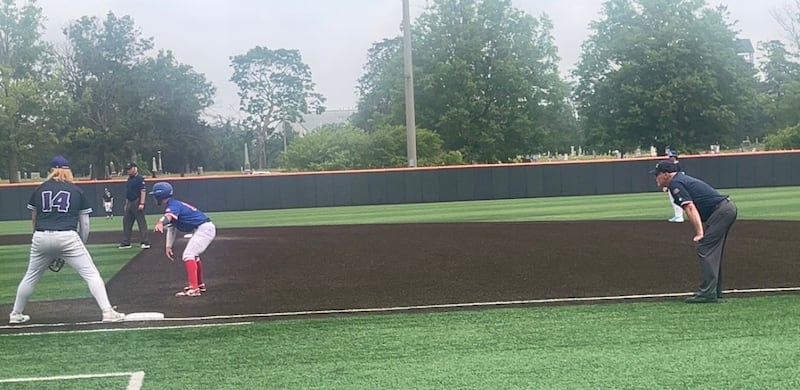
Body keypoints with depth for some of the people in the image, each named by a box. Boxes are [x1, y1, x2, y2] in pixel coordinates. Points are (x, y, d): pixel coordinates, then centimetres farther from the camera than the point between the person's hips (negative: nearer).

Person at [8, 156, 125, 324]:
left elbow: (34, 219, 21)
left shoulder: (39, 190, 14)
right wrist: (81, 245, 19)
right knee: (91, 274, -1)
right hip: (68, 238, -3)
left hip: (41, 238, 3)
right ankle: (107, 312, -11)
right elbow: (84, 224, 9)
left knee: (30, 277, 21)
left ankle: (16, 314, 31)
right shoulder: (77, 191, 10)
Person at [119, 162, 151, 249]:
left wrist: (142, 203, -24)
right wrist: (126, 204, 20)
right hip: (129, 203, 9)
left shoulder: (140, 179, -10)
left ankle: (145, 242, -9)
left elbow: (143, 191, -17)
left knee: (141, 222, -8)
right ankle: (126, 242, 18)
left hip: (137, 203, -9)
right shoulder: (129, 179, 17)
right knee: (126, 222, 11)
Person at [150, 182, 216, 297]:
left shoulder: (173, 205, -15)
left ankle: (193, 288, -27)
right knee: (193, 255, 26)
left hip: (204, 228, -11)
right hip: (204, 228, 11)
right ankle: (200, 285, 39)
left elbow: (168, 216, -39)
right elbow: (171, 228, 19)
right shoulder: (173, 205, 16)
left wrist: (160, 224, -60)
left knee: (188, 255, -19)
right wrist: (168, 247, 14)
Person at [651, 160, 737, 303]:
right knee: (713, 250, 17)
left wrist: (699, 233, -25)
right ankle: (715, 291, 21)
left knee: (704, 248, -11)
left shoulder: (675, 184, -8)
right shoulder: (683, 178, 22)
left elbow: (690, 208, -19)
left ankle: (707, 293, -14)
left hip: (720, 211, -10)